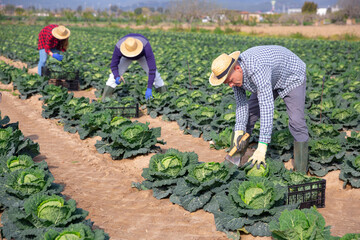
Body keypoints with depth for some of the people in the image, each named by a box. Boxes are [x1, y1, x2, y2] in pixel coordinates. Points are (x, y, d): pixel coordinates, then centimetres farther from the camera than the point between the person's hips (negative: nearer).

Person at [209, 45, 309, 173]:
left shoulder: (256, 69, -45)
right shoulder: (232, 73, -20)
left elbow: (267, 107, -50)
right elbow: (241, 103, -11)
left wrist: (262, 147, -52)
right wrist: (239, 130, -25)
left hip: (291, 77, -7)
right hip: (270, 81, 7)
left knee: (296, 122, -19)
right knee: (247, 115, 1)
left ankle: (301, 172, -7)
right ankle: (233, 160, 12)